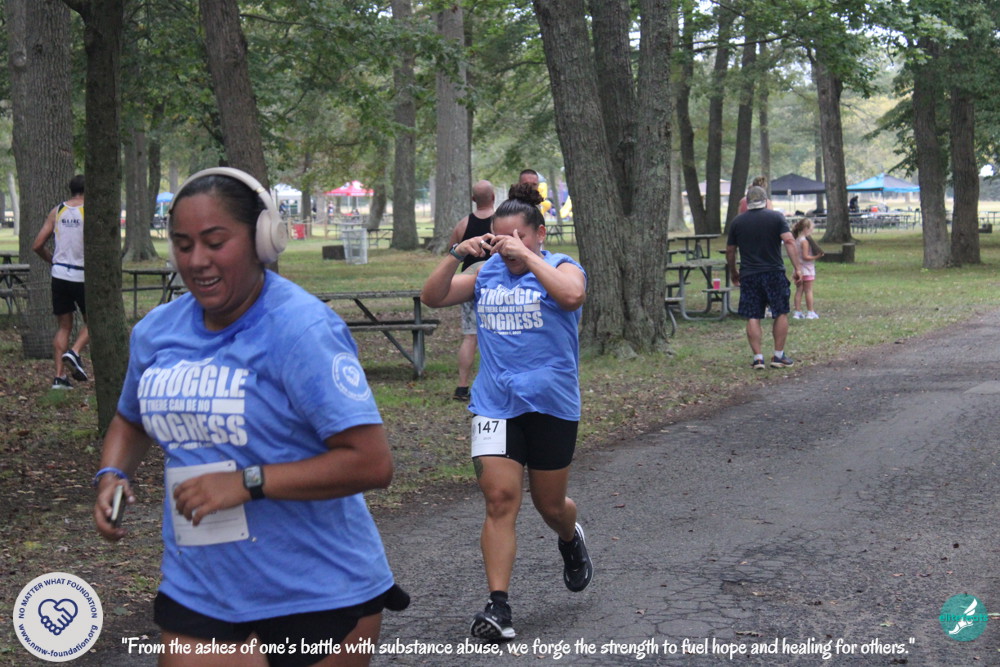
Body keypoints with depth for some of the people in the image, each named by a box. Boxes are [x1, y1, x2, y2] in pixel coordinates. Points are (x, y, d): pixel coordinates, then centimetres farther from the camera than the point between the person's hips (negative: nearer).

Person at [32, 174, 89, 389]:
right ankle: (75, 352, -13)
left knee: (63, 326, 11)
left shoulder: (57, 211, 5)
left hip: (60, 275, 4)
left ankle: (59, 376, 4)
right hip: (83, 275, -4)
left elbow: (37, 246, 4)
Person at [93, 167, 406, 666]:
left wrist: (248, 482, -24)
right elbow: (131, 419, 24)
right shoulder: (155, 331, 3)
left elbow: (372, 463, -23)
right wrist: (112, 475, 3)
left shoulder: (301, 330, -17)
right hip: (197, 592, 5)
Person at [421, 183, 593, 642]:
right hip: (495, 405, 2)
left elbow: (572, 295, -26)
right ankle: (498, 605, -10)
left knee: (550, 504, 12)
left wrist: (526, 255, -23)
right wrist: (457, 255, -10)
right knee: (500, 499, -11)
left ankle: (570, 540, 49)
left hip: (551, 405, -2)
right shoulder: (487, 274, 9)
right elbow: (432, 298, 3)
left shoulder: (560, 266, -3)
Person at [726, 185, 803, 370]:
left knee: (753, 318, 4)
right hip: (774, 273, -1)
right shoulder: (777, 217, 1)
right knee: (781, 314, 9)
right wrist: (798, 268, -11)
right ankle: (779, 356, 9)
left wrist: (733, 272, 26)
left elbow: (730, 251, 11)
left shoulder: (737, 222, 7)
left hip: (748, 275, 1)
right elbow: (789, 242, -11)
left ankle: (757, 357, -1)